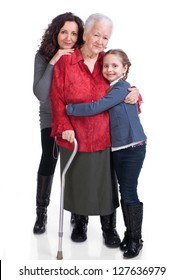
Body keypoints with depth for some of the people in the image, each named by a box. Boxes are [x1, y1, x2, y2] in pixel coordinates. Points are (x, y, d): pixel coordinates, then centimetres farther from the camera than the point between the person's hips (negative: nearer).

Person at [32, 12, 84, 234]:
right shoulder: (43, 56, -15)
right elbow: (40, 93, -24)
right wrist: (53, 62, -30)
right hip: (51, 117, -1)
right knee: (48, 160, 1)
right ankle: (41, 211, 19)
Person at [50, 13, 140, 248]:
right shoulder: (65, 62, -6)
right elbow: (57, 98, -6)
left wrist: (134, 92, -8)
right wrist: (64, 127, -17)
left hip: (103, 136, 2)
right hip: (74, 136, -1)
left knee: (105, 182, 10)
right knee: (77, 181, 14)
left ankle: (109, 227, 28)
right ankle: (80, 222, 37)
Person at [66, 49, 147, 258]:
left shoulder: (123, 87, -14)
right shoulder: (111, 89, 11)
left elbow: (96, 107, -23)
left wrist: (68, 108, -16)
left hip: (133, 147, -8)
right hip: (117, 147, 8)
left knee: (129, 192, -3)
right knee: (124, 192, 13)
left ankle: (136, 239, 12)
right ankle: (129, 234, 26)